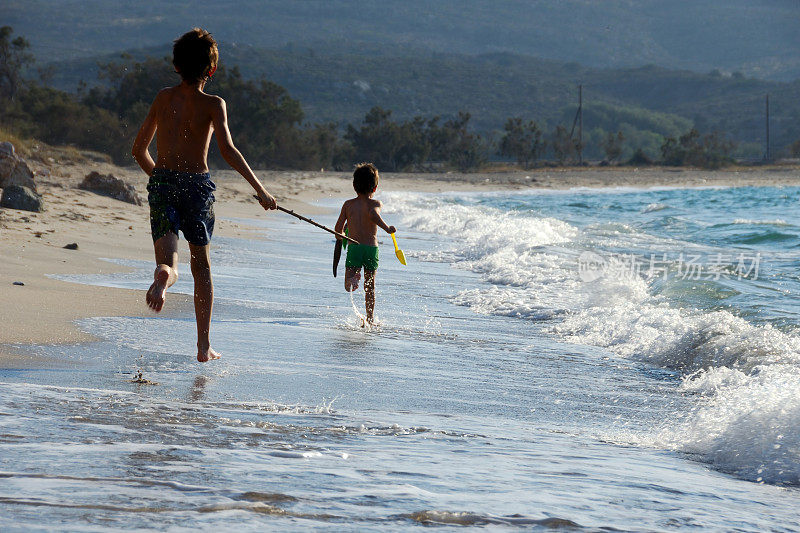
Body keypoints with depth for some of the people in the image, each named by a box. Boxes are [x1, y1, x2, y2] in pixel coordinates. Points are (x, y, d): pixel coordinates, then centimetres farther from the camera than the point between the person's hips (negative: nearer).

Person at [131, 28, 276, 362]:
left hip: (161, 184, 2)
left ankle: (164, 272, -51)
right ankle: (203, 345, 19)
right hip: (197, 185, -2)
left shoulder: (163, 98, 11)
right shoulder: (213, 104, -2)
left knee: (169, 259, -10)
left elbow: (139, 150, 17)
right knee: (201, 266, 15)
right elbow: (227, 150, -17)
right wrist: (259, 189, -13)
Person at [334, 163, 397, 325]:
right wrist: (387, 228, -19)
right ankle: (370, 319, 16)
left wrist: (341, 238, 25)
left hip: (354, 247, 0)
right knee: (370, 287, 15)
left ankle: (353, 280, -37)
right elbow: (373, 215, -24)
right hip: (372, 248, 0)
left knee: (348, 287, -2)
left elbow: (339, 227, 5)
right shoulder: (375, 204, 0)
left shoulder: (348, 204, 7)